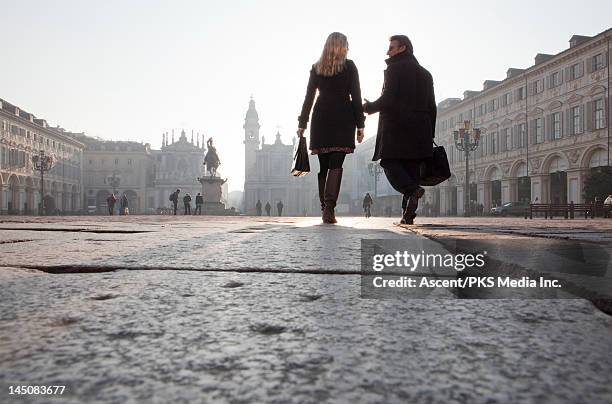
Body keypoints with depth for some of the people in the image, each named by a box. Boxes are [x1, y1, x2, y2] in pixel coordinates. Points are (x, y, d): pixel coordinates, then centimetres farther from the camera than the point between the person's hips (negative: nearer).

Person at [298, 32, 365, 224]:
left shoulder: (316, 68, 12)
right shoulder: (349, 66, 4)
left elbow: (309, 97, 10)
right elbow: (356, 96, -1)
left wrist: (302, 123, 13)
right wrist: (360, 124, 1)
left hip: (321, 118, 3)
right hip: (343, 119, -3)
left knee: (323, 165, 8)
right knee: (336, 165, -7)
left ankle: (325, 208, 10)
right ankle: (330, 206, -19)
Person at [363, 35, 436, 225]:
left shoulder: (394, 69, -2)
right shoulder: (425, 73, 20)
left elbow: (387, 100, -13)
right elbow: (431, 107, 17)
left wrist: (369, 107, 6)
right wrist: (429, 136, 19)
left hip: (396, 128, -6)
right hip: (419, 131, 6)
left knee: (390, 165, 0)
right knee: (411, 168, 6)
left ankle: (412, 190, -26)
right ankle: (408, 214, 0)